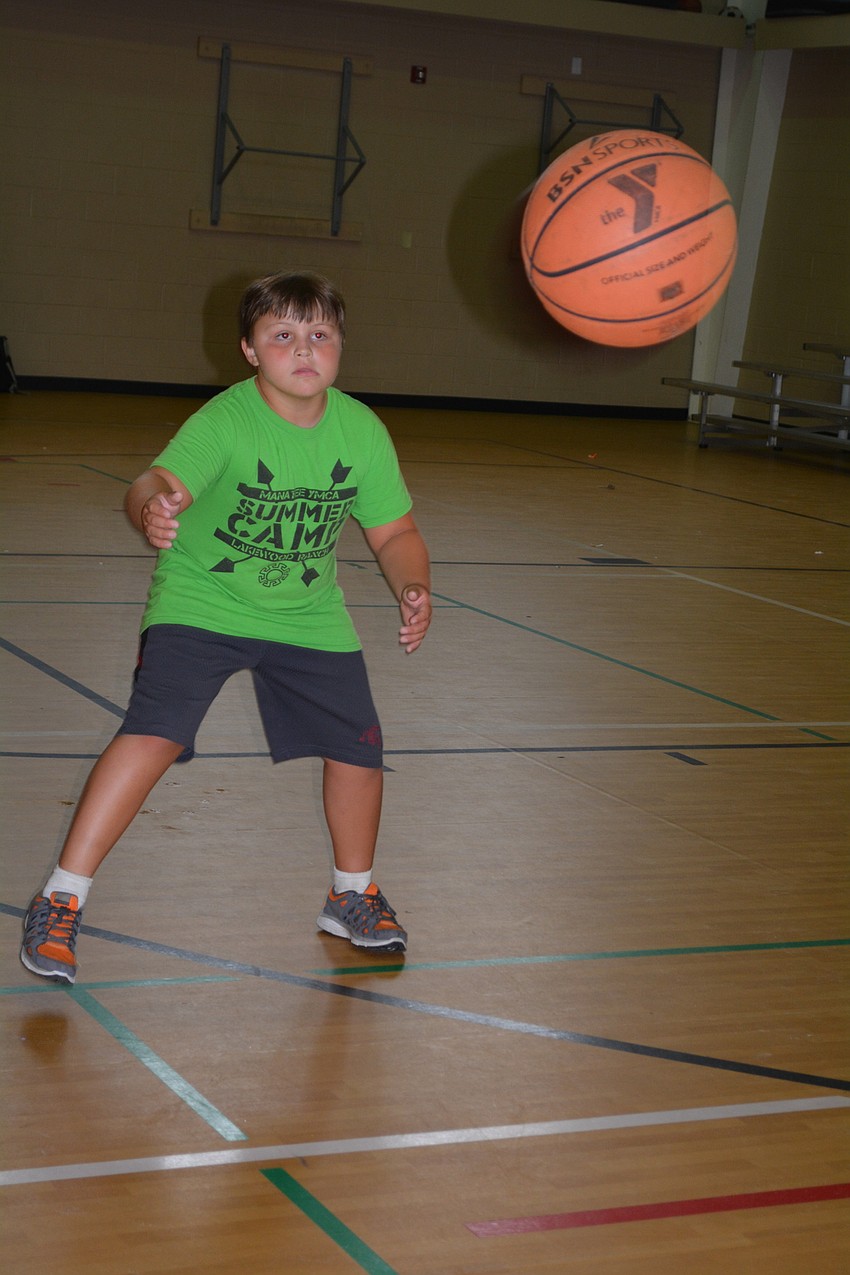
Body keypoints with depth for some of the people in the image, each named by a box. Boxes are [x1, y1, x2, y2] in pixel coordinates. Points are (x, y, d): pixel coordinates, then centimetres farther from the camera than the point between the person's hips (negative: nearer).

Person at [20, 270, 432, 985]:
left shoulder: (362, 431, -11)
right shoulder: (225, 421, -24)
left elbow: (395, 532, 2)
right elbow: (161, 480, -42)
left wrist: (414, 590, -18)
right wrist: (152, 507, -66)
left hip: (308, 616, 5)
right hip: (200, 603, -4)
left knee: (358, 745, 1)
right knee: (155, 734, -22)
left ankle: (353, 896, 28)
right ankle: (61, 900, -13)